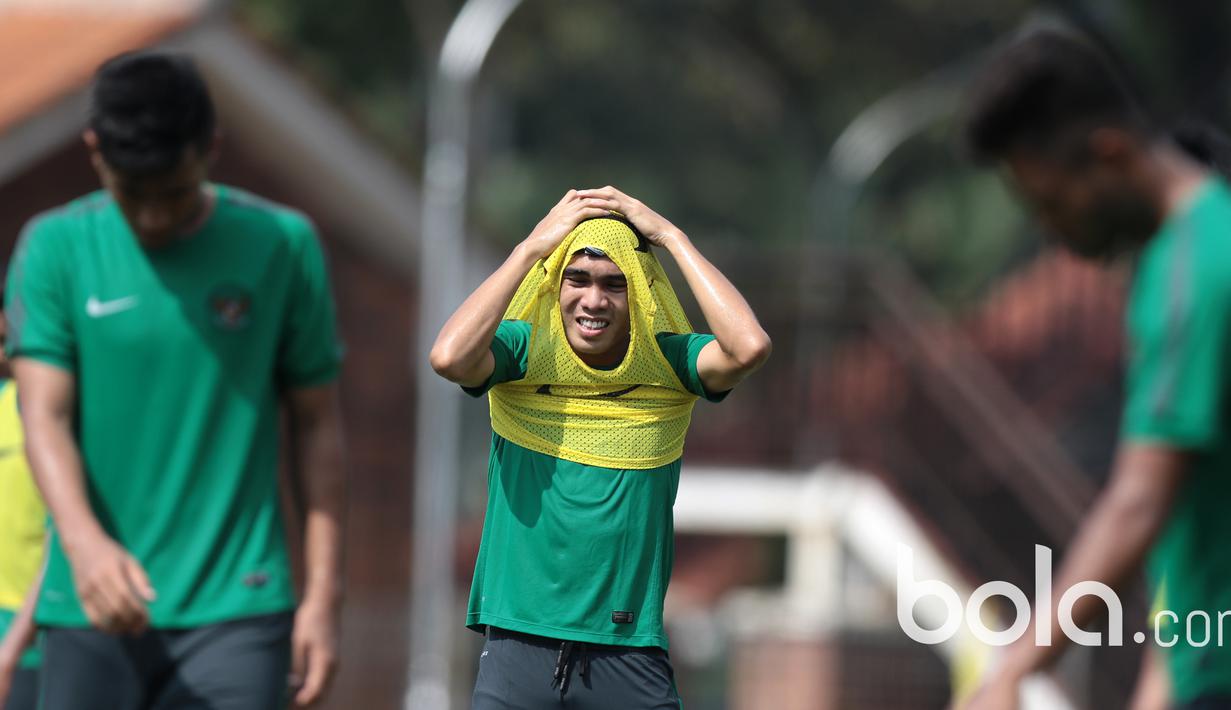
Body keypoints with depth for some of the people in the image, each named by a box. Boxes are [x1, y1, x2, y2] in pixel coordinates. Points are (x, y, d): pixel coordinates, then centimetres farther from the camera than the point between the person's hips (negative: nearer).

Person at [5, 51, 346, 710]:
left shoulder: (282, 244, 1)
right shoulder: (56, 248, 1)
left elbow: (315, 424, 6)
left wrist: (323, 594, 0)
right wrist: (85, 542, -26)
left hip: (237, 610, -1)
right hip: (91, 610, 1)